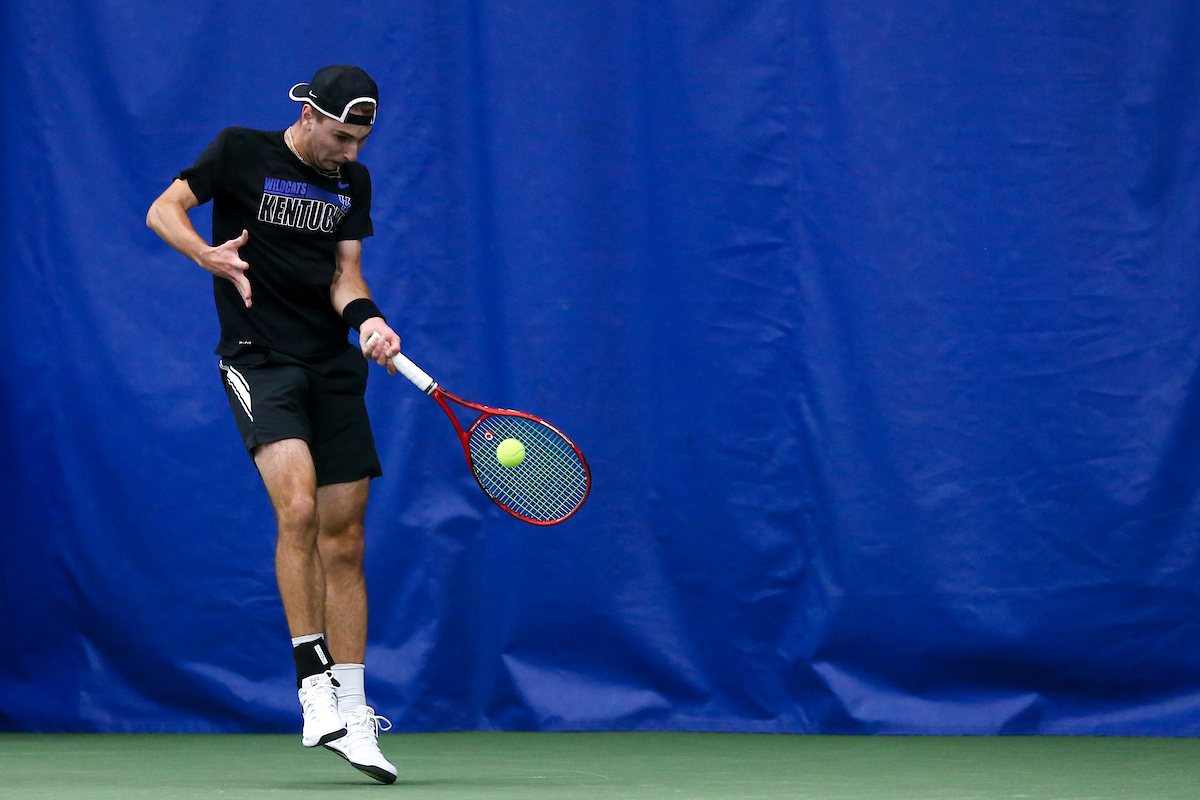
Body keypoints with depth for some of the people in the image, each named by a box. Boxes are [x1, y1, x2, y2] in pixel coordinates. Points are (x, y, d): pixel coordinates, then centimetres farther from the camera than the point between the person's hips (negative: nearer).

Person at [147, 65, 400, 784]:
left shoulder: (353, 181, 12)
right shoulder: (241, 152, -2)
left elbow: (346, 273, 8)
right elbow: (163, 211, -7)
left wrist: (368, 319, -14)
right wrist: (211, 256, -27)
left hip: (335, 367, 5)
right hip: (260, 359, -5)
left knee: (344, 541, 3)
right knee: (298, 503, -26)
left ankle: (351, 715, 9)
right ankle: (314, 684, -23)